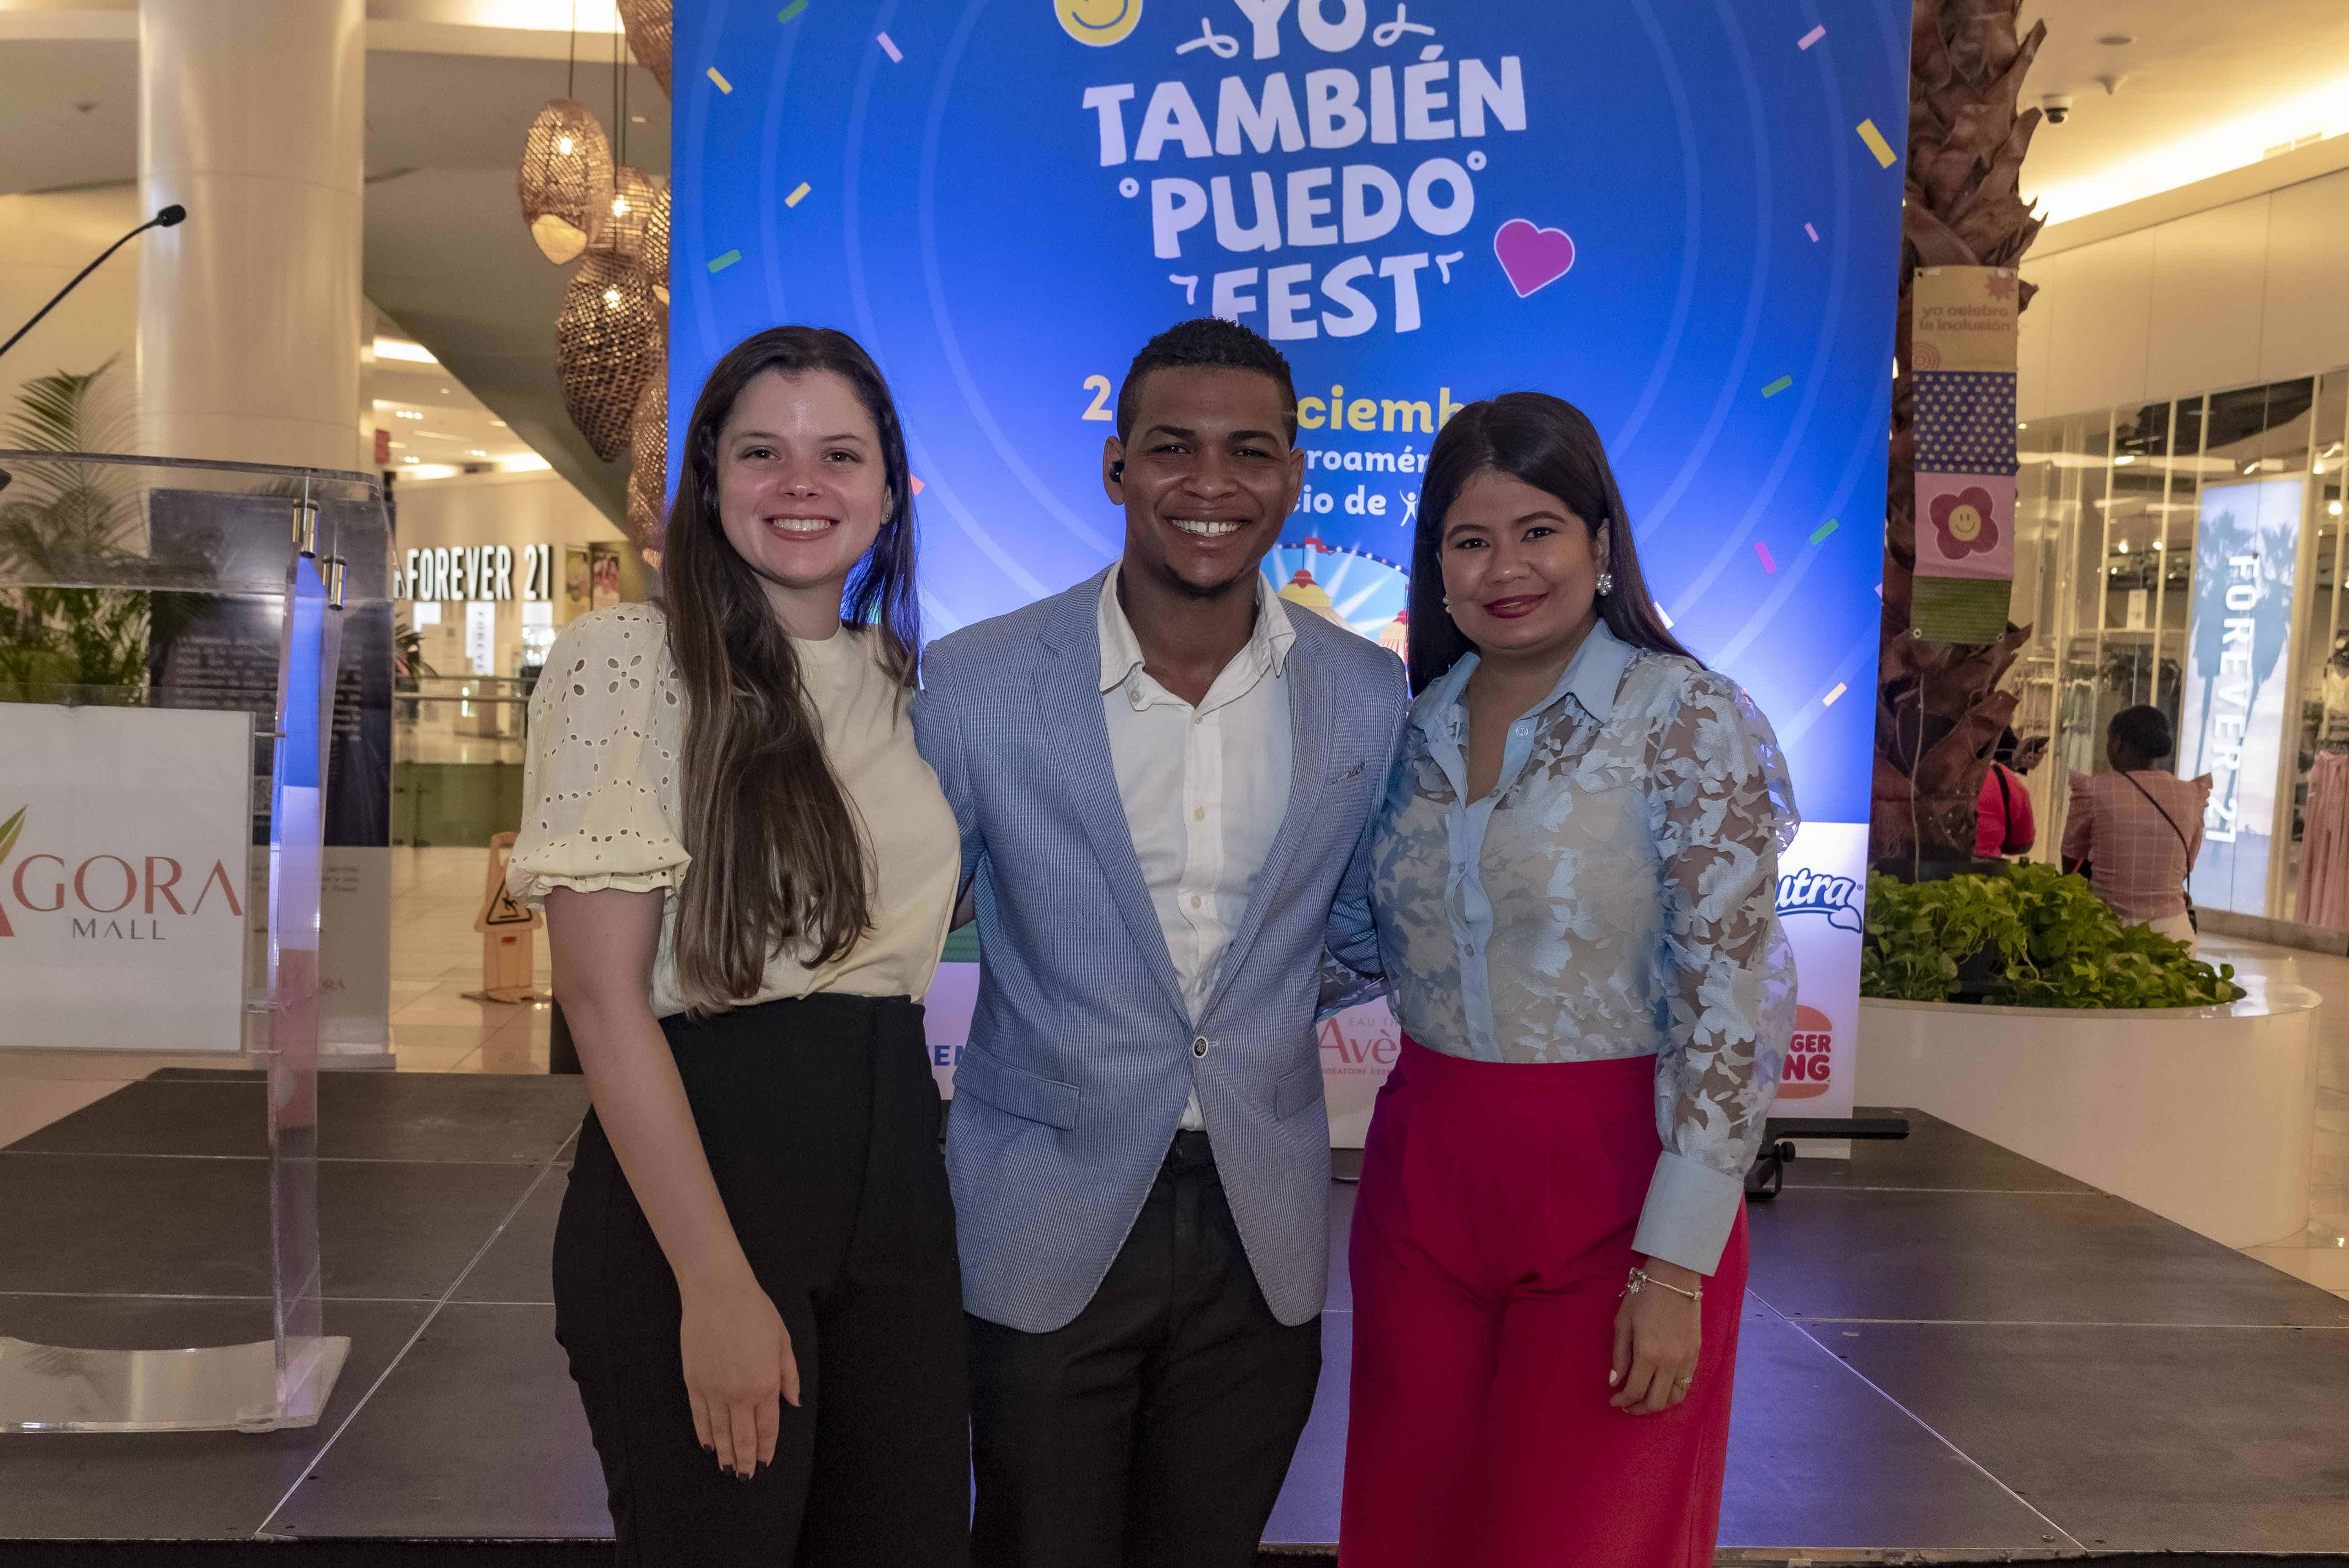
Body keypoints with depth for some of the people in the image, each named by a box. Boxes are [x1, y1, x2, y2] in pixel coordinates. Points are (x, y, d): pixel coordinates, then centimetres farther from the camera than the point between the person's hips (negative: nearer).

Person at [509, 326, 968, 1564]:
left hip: (893, 1172, 6)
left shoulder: (907, 683, 10)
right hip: (698, 1162, -6)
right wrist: (714, 1280, -18)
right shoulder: (625, 659, -8)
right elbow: (601, 989, -13)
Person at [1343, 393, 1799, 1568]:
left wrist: (1676, 1271, -16)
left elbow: (1733, 1007, -14)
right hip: (1423, 1186, 5)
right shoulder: (1413, 730, 6)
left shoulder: (1693, 723, -10)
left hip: (1616, 1197, -4)